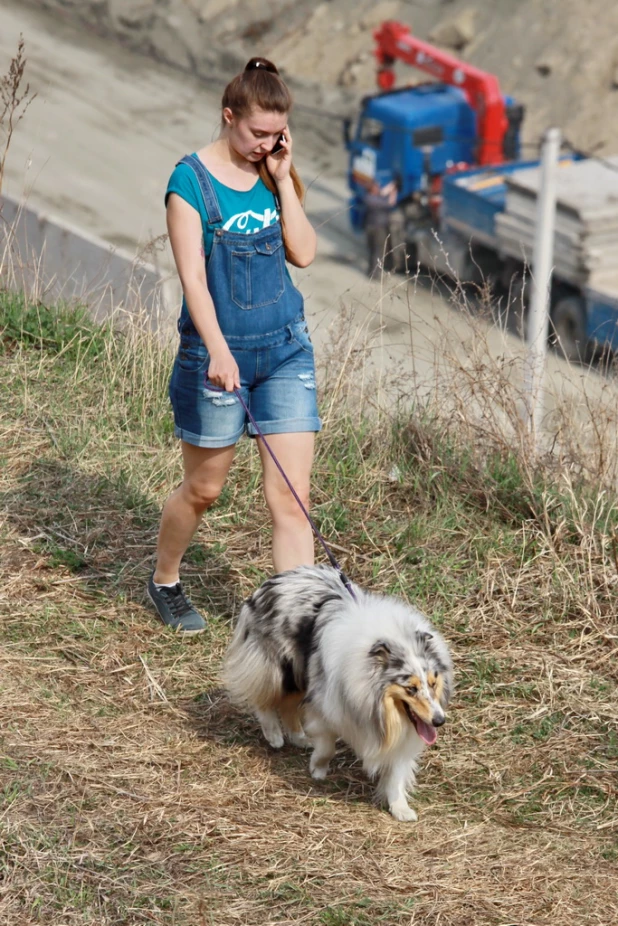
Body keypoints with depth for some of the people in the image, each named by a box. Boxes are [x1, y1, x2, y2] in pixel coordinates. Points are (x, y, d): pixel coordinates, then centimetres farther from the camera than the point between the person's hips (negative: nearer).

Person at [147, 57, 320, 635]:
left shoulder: (273, 174, 5)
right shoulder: (192, 180, -10)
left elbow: (304, 253, -2)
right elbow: (192, 276, -16)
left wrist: (283, 178, -6)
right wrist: (218, 351, -26)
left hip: (285, 347, 4)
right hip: (216, 352, -4)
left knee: (290, 499, -3)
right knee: (203, 488, 13)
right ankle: (164, 582, 40)